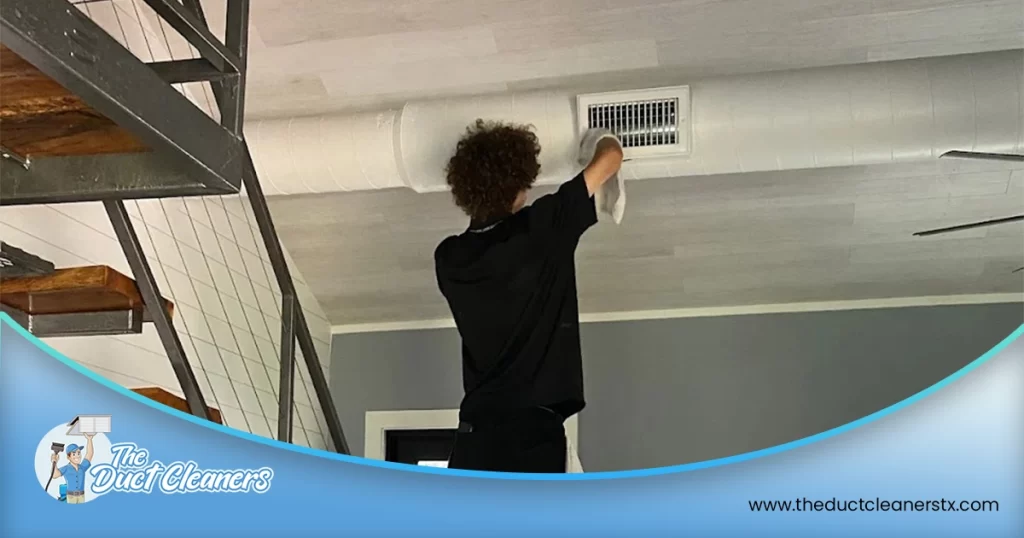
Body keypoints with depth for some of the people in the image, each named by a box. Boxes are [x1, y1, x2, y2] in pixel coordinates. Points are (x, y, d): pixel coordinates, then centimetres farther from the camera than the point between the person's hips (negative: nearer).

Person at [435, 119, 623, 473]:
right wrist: (606, 145, 31)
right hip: (531, 430, -5)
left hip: (475, 430, 5)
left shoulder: (449, 259, 8)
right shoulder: (540, 229, -5)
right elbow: (611, 160, 8)